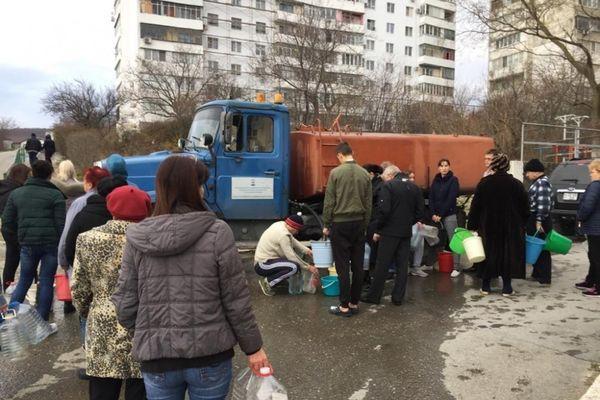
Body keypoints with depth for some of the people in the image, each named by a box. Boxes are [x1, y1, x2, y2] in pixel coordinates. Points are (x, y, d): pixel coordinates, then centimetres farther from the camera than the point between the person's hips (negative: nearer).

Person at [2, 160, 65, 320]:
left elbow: (7, 222, 9)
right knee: (46, 282, 6)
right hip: (51, 244, -3)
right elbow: (61, 223, -10)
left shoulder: (15, 194, 9)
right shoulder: (55, 195, -4)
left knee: (24, 280, 19)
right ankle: (41, 320, 10)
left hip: (27, 243, 3)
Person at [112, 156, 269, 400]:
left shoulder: (137, 239, -5)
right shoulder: (217, 233, -12)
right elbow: (236, 299, -9)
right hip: (209, 355, -2)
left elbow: (125, 303, 0)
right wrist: (253, 347, 3)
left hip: (156, 358, 2)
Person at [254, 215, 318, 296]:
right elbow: (291, 256, -22)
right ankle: (267, 282, -11)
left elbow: (293, 241, 12)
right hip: (262, 265, -10)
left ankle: (279, 279, 12)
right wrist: (308, 267, -13)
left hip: (266, 258, 10)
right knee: (294, 267, -28)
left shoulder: (281, 224, 2)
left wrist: (307, 250, -1)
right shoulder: (283, 234, -25)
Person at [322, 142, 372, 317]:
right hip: (358, 223, 5)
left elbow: (329, 202, -8)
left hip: (340, 223, -4)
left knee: (342, 266, -1)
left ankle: (344, 306, 3)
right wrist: (365, 224, 16)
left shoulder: (335, 172, -8)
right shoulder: (365, 174, 5)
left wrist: (326, 224, 1)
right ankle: (354, 303, 17)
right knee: (357, 265, 9)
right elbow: (369, 204, 8)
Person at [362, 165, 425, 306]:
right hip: (406, 232, 6)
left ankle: (374, 295, 11)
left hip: (390, 232, -5)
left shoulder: (388, 186, -10)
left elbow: (383, 210, -17)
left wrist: (378, 230, -8)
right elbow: (420, 211, 10)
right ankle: (398, 297, 15)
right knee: (402, 265, 10)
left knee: (382, 265, 2)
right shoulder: (414, 187, 9)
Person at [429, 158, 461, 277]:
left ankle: (456, 268, -5)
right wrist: (433, 214, -5)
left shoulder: (453, 180, -1)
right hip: (436, 215, 4)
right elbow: (431, 198, 8)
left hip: (449, 215, -4)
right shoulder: (435, 180, 13)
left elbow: (451, 199, -9)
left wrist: (441, 215, -11)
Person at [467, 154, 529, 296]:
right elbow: (525, 208, 0)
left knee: (489, 253, 10)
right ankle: (507, 287, 12)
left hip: (489, 227, 1)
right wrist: (522, 224, 12)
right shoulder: (516, 184, -6)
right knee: (509, 254, 9)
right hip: (511, 228, 0)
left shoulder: (484, 183, -6)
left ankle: (486, 286, 15)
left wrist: (472, 225, 3)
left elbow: (475, 206, -4)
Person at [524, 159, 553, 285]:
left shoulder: (542, 183, -16)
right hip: (535, 219, 10)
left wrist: (539, 221, -24)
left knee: (541, 248, -3)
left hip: (539, 221, -10)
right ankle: (537, 273, 27)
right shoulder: (538, 182, 15)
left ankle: (545, 278, 5)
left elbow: (544, 204, -24)